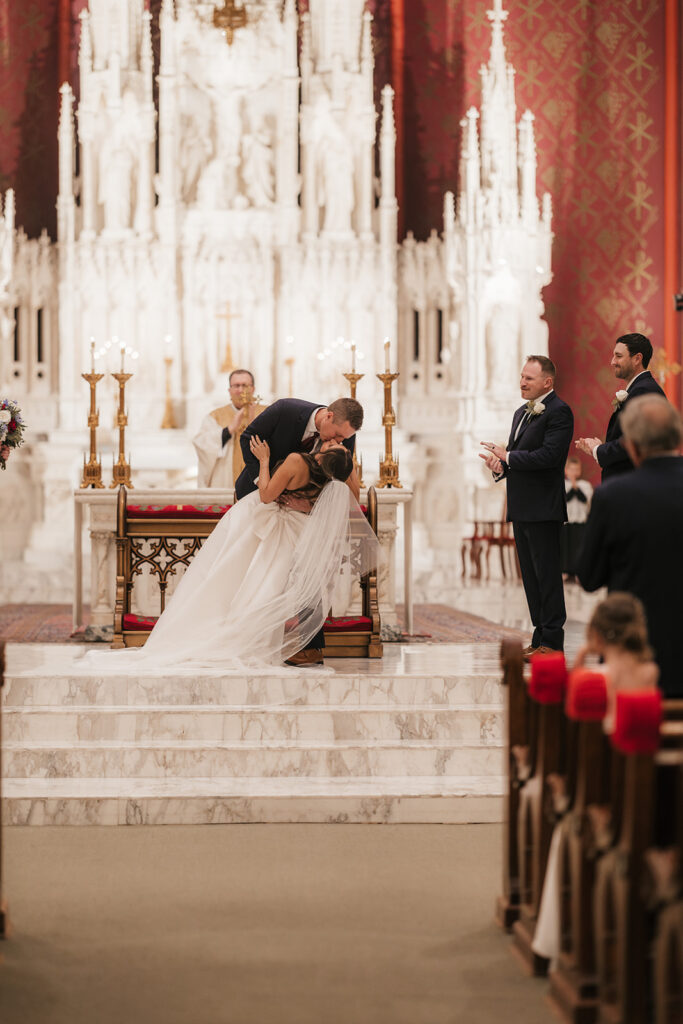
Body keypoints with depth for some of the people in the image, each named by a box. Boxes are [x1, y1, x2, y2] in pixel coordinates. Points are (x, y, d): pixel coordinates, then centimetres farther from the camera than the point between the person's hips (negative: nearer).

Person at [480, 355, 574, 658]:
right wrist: (500, 464, 0)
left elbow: (549, 456, -21)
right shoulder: (522, 413, 19)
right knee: (531, 576, 12)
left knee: (546, 574, -5)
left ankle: (552, 641, 0)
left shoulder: (558, 411, -11)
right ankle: (541, 638, 19)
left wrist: (508, 457, -15)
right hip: (522, 508, 9)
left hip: (543, 508, -9)